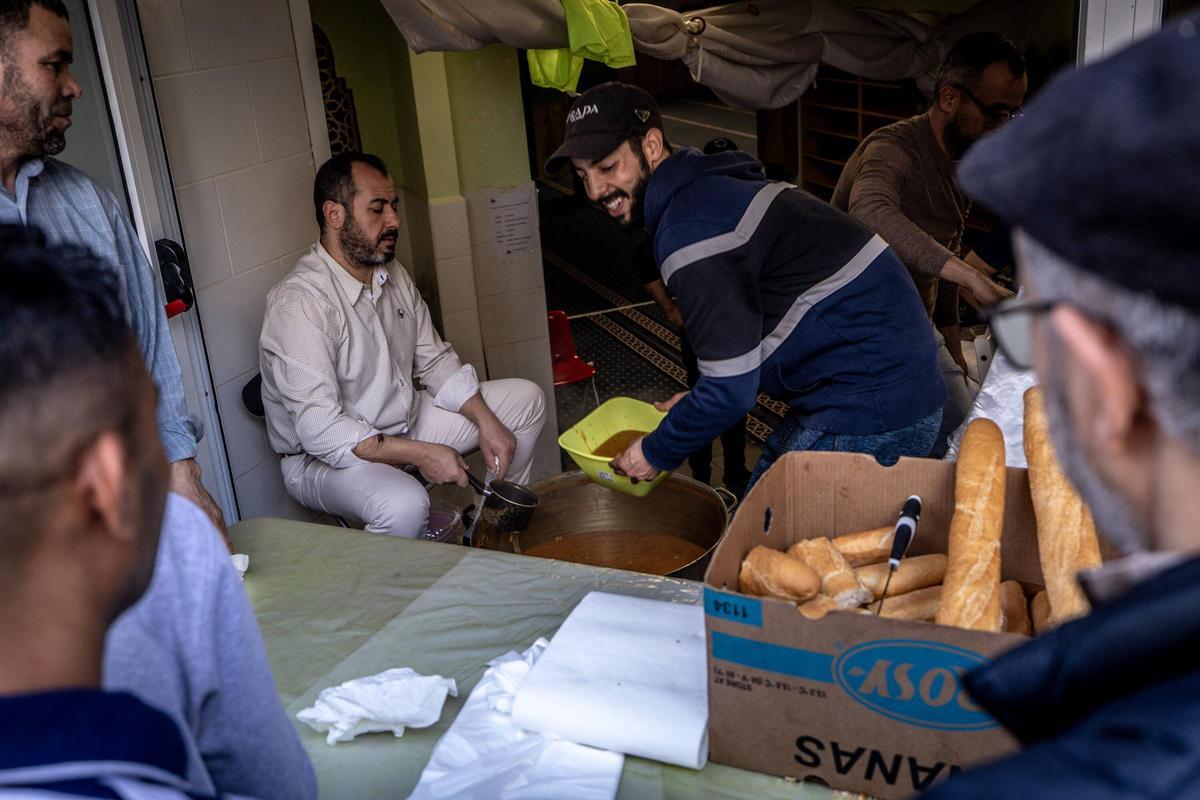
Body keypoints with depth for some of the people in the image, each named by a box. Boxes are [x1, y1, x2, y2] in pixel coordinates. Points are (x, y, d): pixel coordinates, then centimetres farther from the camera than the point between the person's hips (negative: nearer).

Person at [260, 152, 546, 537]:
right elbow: (319, 430, -31)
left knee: (525, 399, 5)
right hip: (324, 458, -9)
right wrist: (419, 454, -32)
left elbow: (435, 360, 9)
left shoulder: (393, 274, 3)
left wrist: (486, 422, -5)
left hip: (405, 421, 9)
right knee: (404, 504, -41)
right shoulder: (297, 303, -26)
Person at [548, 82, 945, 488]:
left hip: (871, 410, -10)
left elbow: (732, 390, -19)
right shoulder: (709, 188, 11)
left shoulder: (690, 230, -22)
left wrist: (656, 453, -4)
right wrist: (701, 401, 18)